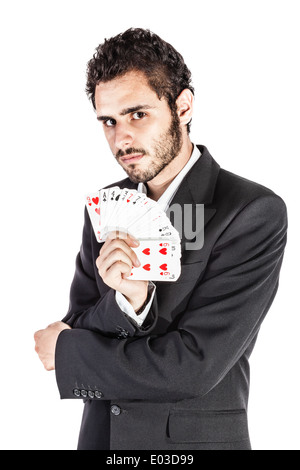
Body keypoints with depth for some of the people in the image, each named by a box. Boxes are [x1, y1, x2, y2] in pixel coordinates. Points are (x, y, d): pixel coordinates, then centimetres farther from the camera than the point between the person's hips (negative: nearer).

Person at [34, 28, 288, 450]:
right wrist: (127, 302, -23)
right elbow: (76, 327, -2)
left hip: (195, 439, -4)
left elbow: (195, 367, -22)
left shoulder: (257, 214, -18)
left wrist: (67, 351, -11)